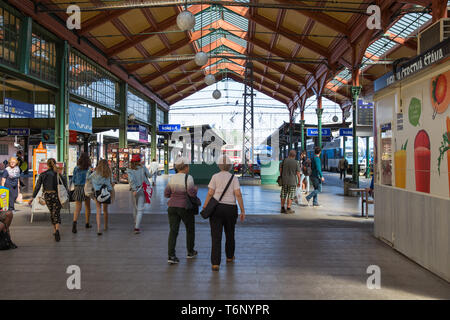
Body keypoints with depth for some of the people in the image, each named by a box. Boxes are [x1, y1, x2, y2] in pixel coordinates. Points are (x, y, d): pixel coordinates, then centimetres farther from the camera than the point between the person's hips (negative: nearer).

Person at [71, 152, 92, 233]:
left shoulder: (76, 168, 0)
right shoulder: (89, 169, -7)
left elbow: (73, 180, 6)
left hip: (78, 188, 1)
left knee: (77, 208, -3)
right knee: (87, 207, 17)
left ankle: (74, 222, -25)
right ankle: (87, 224, 27)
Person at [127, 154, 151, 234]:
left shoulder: (129, 170, -5)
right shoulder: (143, 168, -3)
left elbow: (131, 179, -20)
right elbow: (148, 175, 11)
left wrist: (134, 190, -19)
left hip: (135, 190, 1)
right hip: (142, 189, -1)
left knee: (135, 207, 21)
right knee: (140, 209, -3)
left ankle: (136, 224, 36)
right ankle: (137, 227, -13)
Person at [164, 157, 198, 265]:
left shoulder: (172, 178, 2)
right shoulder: (188, 178, -14)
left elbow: (166, 194, 5)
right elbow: (192, 192, -24)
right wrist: (195, 189, -2)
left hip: (172, 207, 4)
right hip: (185, 208, -4)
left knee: (173, 231, 2)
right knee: (190, 229, 17)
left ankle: (171, 256, -9)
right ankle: (190, 252, 28)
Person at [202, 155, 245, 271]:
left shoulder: (215, 177, -1)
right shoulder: (234, 178, 0)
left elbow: (210, 193, -7)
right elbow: (238, 194, -9)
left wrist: (204, 207, 3)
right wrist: (243, 211, -7)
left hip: (216, 208, -1)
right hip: (230, 209, 1)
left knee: (216, 237, -1)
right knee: (230, 233, 22)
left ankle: (215, 263, -9)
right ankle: (229, 256, 38)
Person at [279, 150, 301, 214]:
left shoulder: (284, 161, -1)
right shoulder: (296, 163, -8)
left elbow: (280, 170, 4)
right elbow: (298, 173, -8)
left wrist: (281, 177, 17)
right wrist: (299, 182, 2)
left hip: (284, 180, 3)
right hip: (292, 181, -3)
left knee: (283, 194, 12)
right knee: (290, 195, 4)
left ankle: (282, 208, 13)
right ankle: (288, 209, 2)